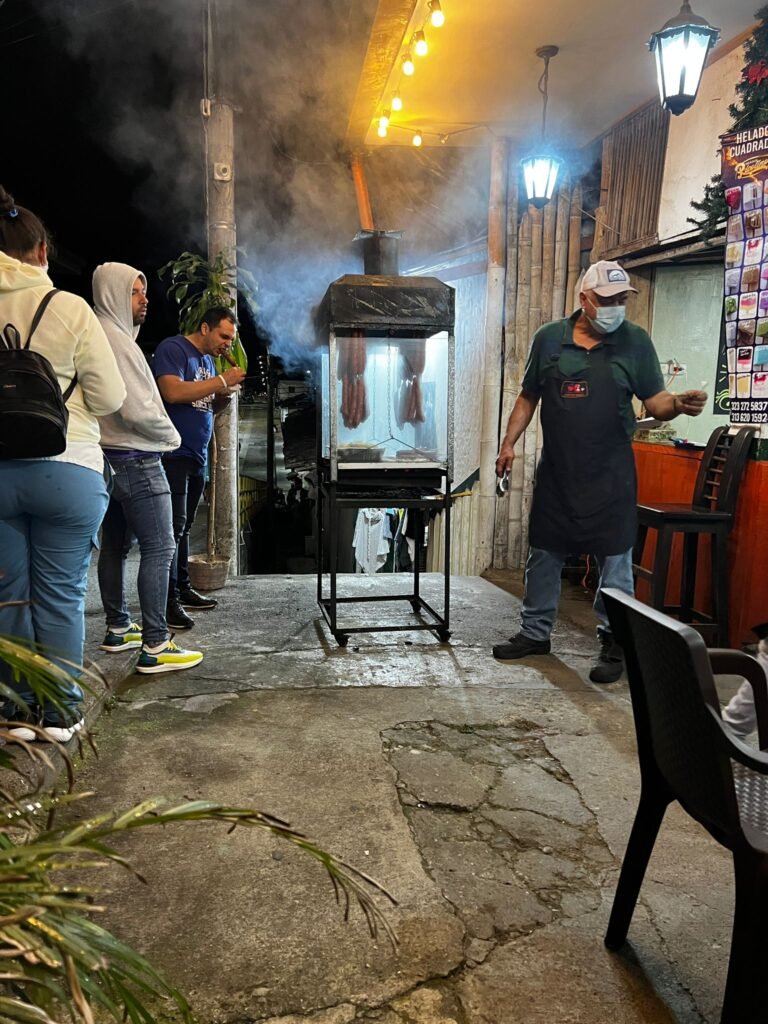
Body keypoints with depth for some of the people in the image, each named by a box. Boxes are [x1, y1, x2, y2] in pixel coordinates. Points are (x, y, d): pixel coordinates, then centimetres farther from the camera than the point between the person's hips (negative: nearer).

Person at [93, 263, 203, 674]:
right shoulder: (118, 340, -16)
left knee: (115, 545, 15)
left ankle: (118, 629, 27)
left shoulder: (104, 335, 14)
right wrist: (171, 436, -5)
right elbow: (138, 410, -22)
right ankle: (154, 647, -7)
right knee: (159, 548, -8)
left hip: (112, 456, 10)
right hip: (136, 459, -10)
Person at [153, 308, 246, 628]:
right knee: (173, 527, -10)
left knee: (183, 528, 13)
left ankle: (182, 589, 21)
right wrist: (221, 381, -19)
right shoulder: (172, 348, -9)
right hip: (173, 454, -9)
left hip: (196, 456, 9)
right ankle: (169, 602, -7)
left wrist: (224, 397, 2)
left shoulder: (207, 359, 18)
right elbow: (173, 392, -24)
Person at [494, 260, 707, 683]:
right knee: (543, 555, 12)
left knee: (615, 561, 2)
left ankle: (614, 645, 15)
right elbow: (528, 397, 11)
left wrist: (678, 404, -21)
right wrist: (509, 442, 2)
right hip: (556, 471, 3)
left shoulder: (635, 341, -1)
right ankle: (535, 633, 28)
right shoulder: (549, 338, 3)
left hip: (609, 475, -2)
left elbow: (654, 401, 0)